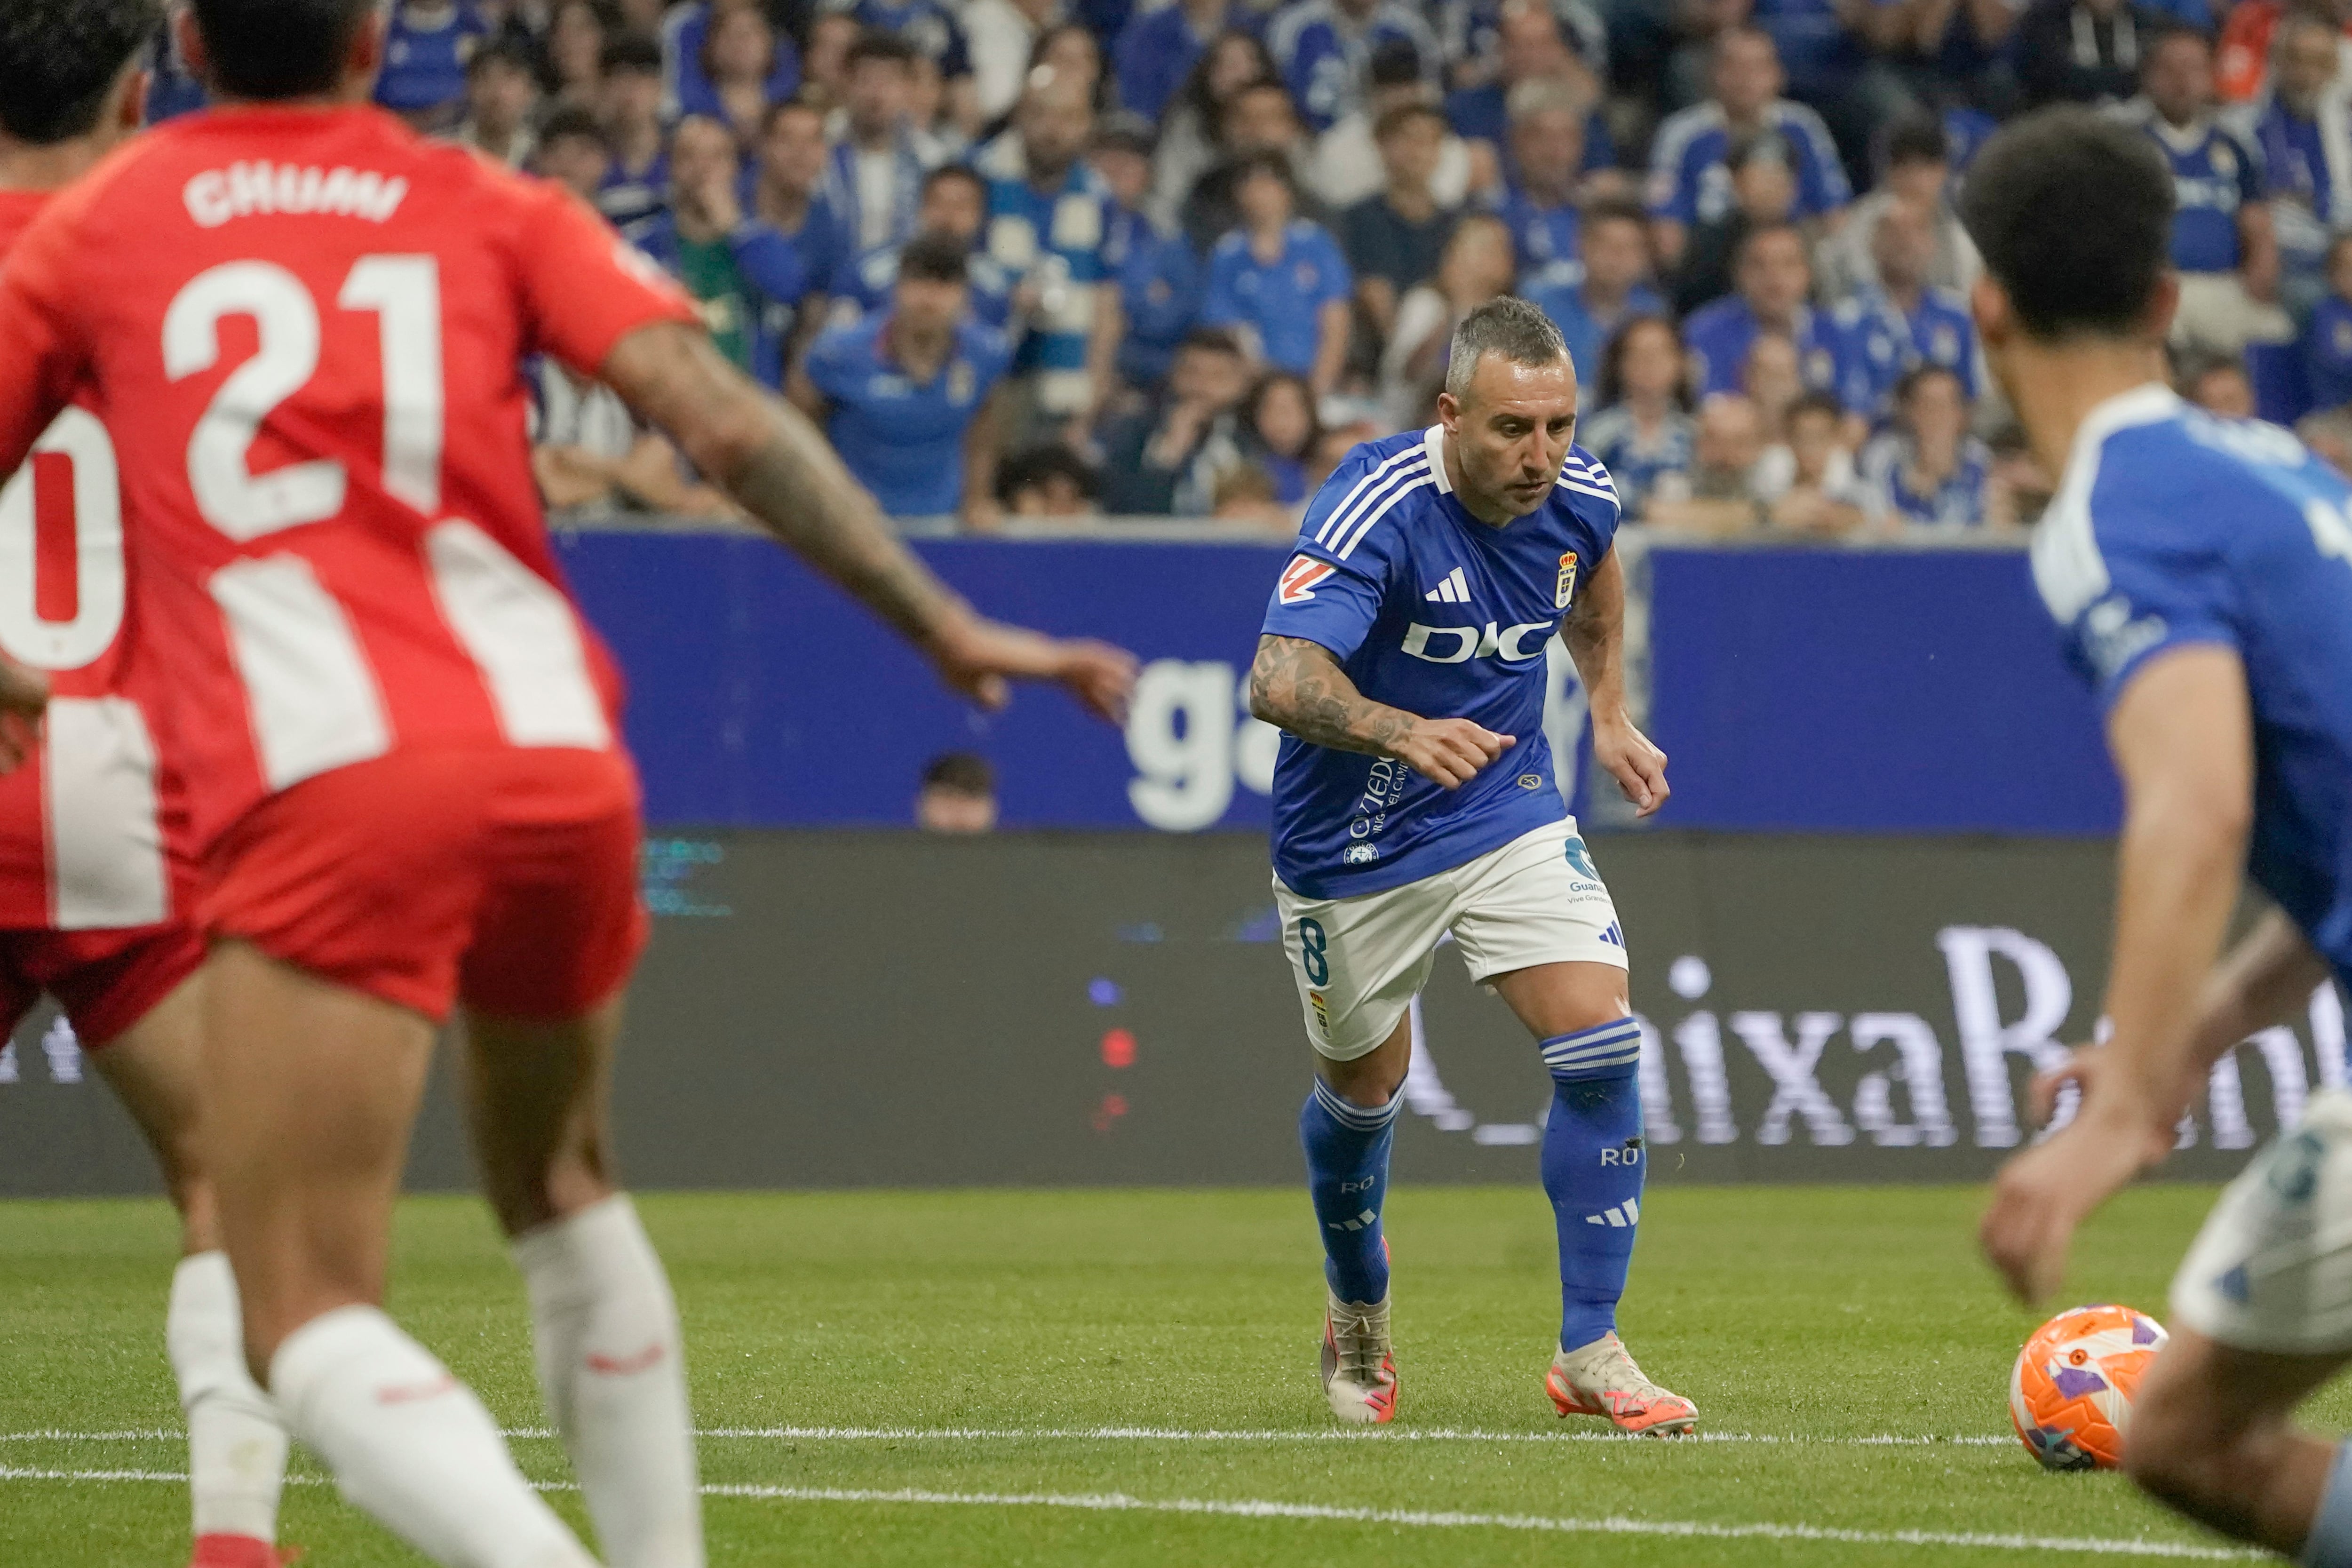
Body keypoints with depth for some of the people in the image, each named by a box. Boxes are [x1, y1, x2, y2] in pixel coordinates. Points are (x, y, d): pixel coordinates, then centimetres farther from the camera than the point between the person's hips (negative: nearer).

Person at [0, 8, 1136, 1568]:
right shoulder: (498, 210, 16)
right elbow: (729, 423, 5)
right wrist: (942, 624, 7)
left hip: (322, 795, -4)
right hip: (560, 769, 4)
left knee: (312, 1322, -5)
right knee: (560, 1186, 30)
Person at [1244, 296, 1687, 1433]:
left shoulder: (1579, 497, -10)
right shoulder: (1376, 508, -29)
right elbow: (1280, 678, -41)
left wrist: (1609, 715, 16)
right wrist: (1405, 733, -56)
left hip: (1511, 816, 4)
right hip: (1354, 845, -3)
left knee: (1600, 1049, -14)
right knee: (1363, 1094, 15)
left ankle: (1590, 1352, -5)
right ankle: (1358, 1316, 45)